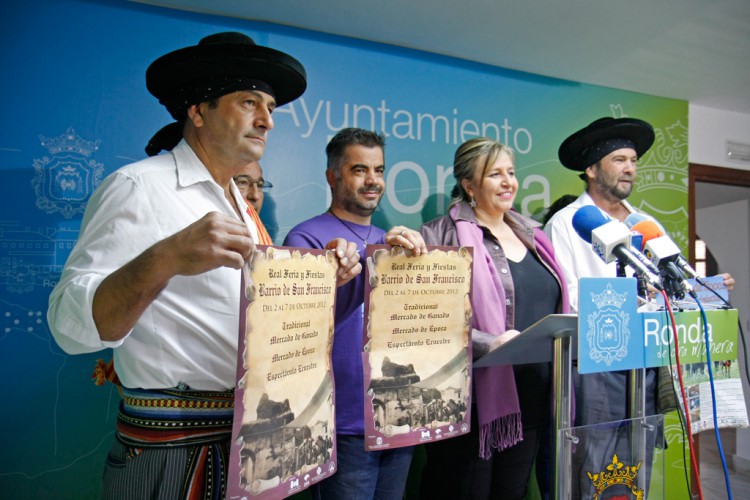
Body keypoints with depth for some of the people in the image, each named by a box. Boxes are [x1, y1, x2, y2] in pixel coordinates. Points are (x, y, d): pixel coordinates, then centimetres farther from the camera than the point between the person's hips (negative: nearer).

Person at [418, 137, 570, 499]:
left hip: (531, 397, 7)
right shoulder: (445, 235, -9)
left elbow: (555, 305, 22)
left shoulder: (530, 233, 14)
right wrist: (489, 343, -25)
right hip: (479, 397, -6)